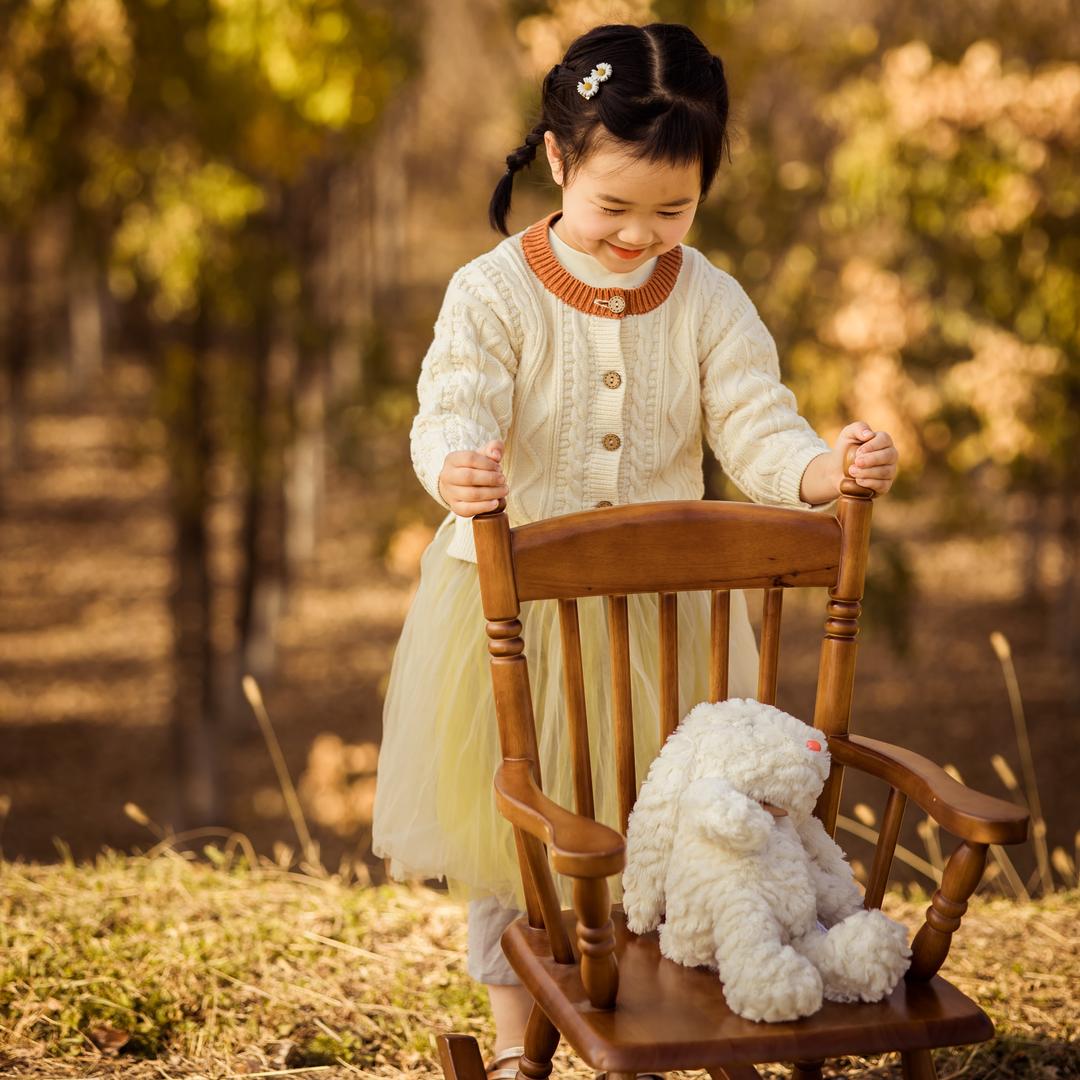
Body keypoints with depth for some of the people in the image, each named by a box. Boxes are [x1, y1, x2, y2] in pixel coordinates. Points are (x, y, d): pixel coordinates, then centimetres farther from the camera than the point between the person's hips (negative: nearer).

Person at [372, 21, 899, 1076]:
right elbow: (452, 416, -24)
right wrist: (457, 472, -48)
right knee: (509, 831, 12)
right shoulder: (492, 293, -13)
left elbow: (758, 434, -9)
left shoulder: (711, 303, -5)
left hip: (662, 608, 2)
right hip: (512, 603, -2)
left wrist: (831, 468, -31)